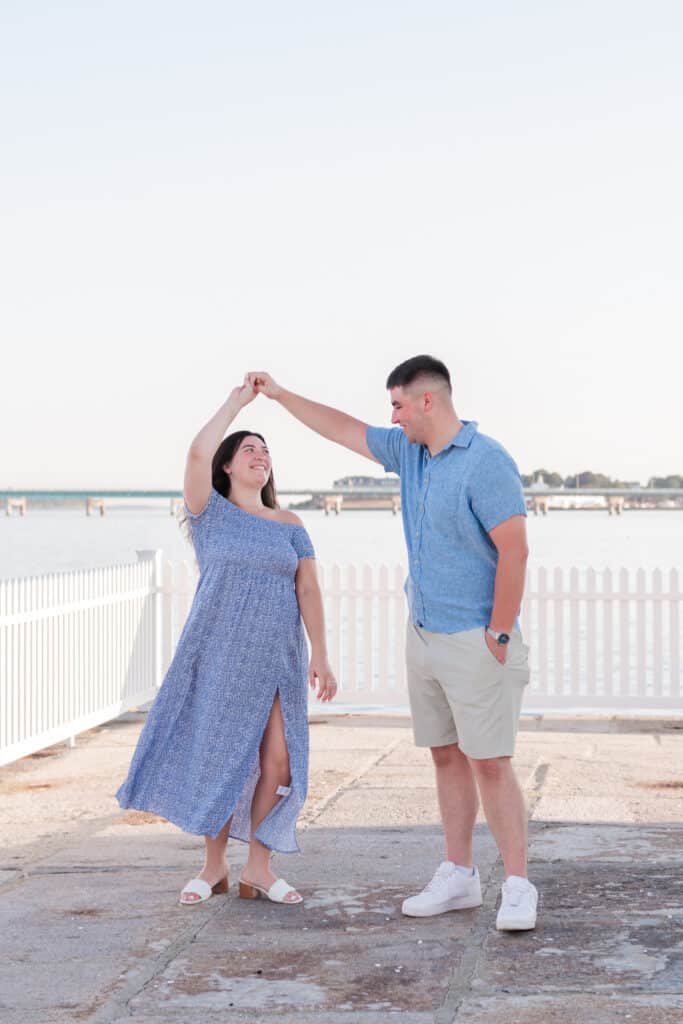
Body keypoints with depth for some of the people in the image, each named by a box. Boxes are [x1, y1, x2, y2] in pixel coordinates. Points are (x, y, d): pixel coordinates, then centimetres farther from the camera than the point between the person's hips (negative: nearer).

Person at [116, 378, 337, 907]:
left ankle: (258, 867, 11)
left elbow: (308, 591, 5)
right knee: (216, 757, 3)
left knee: (278, 762, -4)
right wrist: (235, 403, -6)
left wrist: (320, 655, -3)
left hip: (277, 660, 2)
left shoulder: (290, 526, 10)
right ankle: (214, 864, 19)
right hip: (218, 657, -2)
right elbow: (198, 454, -15)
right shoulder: (210, 511, 3)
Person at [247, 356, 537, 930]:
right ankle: (459, 877, 18)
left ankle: (518, 888, -3)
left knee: (489, 762, -8)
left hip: (475, 641, -8)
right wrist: (280, 395, 25)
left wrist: (498, 634, -18)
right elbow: (344, 429, 22)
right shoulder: (409, 452, 10)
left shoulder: (485, 462, -15)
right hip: (423, 635, 8)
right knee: (447, 757, 11)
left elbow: (514, 550, -19)